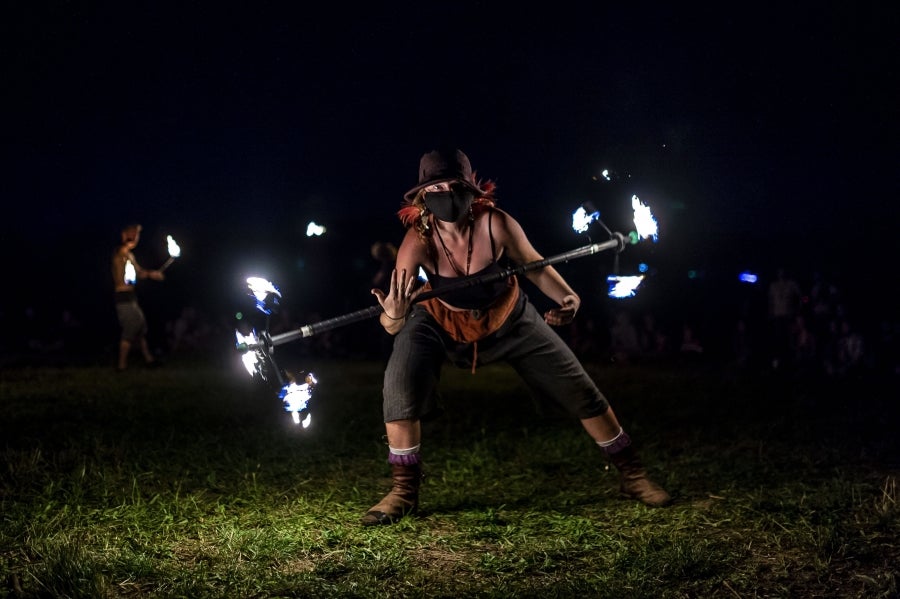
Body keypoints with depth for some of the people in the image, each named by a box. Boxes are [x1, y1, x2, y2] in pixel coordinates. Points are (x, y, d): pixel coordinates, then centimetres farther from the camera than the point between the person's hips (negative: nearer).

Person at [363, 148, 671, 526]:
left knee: (578, 388, 0)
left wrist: (567, 297, -30)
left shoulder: (496, 225, -30)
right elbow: (392, 325, -32)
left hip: (508, 319, 1)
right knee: (400, 381, -25)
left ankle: (632, 474, 20)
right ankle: (404, 491, -7)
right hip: (442, 324, 0)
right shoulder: (418, 240, -31)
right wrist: (394, 315, -56)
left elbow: (535, 266, -12)